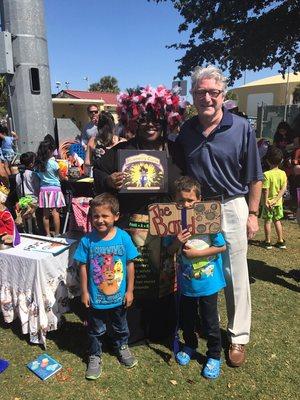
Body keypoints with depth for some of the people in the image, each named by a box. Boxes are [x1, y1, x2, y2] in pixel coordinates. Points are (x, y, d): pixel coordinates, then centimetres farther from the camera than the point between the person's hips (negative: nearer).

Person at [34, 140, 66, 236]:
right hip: (54, 188, -5)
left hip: (43, 189, 5)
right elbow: (61, 177, 0)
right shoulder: (53, 163, -10)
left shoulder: (37, 164, 3)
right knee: (55, 212, -2)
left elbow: (39, 176, 7)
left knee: (45, 213, 7)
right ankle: (57, 234, 1)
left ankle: (48, 234, 15)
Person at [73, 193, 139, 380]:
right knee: (96, 330, 20)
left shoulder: (123, 237, -17)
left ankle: (122, 347, 52)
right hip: (96, 297, -1)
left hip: (119, 296, 1)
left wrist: (130, 291, -4)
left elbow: (130, 264, -8)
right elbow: (83, 267, -7)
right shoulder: (87, 240, -17)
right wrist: (84, 292, -3)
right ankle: (95, 356, 43)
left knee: (120, 326, 25)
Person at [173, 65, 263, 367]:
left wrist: (252, 213, -4)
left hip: (231, 207, -3)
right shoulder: (185, 130, 3)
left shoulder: (241, 127, -6)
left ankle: (238, 336, 26)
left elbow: (254, 176, -3)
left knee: (235, 274, 7)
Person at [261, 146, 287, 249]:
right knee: (277, 221, 17)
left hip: (268, 203, -4)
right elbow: (283, 189, -7)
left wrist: (265, 202, -12)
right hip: (278, 202, 4)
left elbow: (265, 190, -19)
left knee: (267, 221, 8)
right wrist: (276, 200, -8)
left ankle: (268, 242, 16)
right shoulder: (283, 173, -4)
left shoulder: (266, 174, -19)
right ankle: (281, 241, 23)